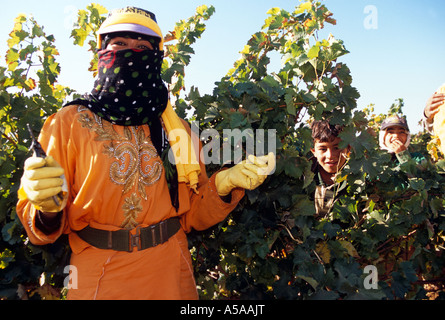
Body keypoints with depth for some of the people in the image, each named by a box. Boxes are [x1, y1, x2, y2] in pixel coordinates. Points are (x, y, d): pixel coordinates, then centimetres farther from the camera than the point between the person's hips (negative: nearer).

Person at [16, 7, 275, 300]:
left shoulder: (177, 129, 3)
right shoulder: (70, 122, -4)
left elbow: (191, 216, 4)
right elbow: (43, 227, -4)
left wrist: (225, 184, -12)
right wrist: (47, 207, -25)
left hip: (170, 276, 3)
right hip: (98, 279, -2)